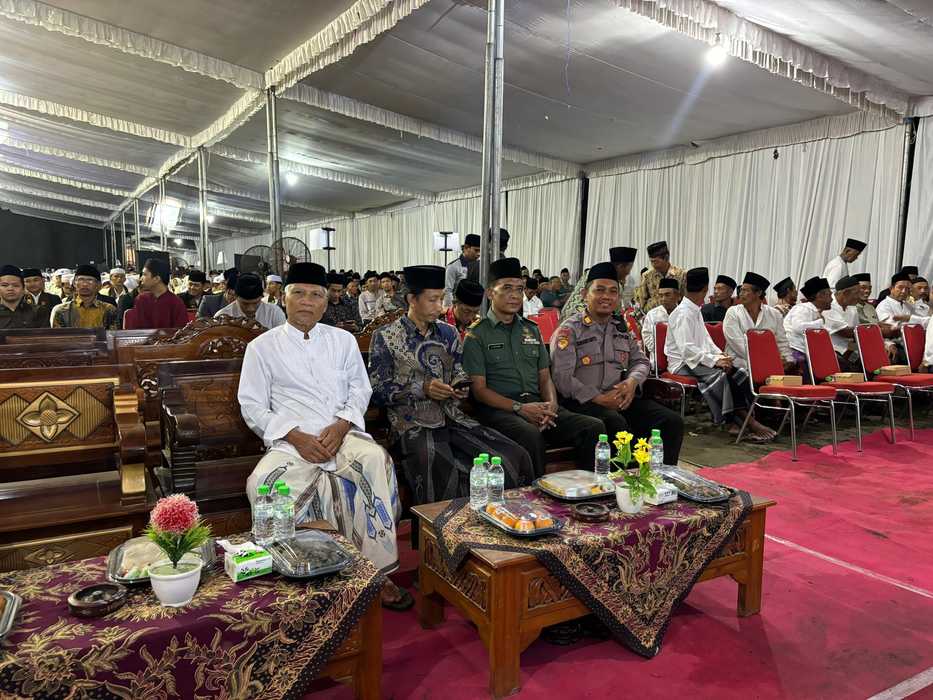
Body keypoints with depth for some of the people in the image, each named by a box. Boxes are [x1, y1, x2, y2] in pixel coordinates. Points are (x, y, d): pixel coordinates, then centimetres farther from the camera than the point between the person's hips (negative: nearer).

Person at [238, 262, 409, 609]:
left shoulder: (343, 340, 16)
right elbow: (252, 406, 4)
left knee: (377, 460, -31)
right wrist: (296, 437, -11)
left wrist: (340, 427, -9)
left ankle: (379, 570, -24)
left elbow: (360, 390, 12)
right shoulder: (262, 346, 9)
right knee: (262, 482, -33)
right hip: (292, 441, -1)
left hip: (343, 435, 1)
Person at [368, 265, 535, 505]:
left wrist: (461, 387, 1)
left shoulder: (448, 333, 17)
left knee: (517, 459, -15)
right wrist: (422, 389, -14)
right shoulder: (385, 337, 2)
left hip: (453, 418, 5)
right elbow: (378, 391, -3)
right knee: (444, 476, -37)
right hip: (414, 424, -5)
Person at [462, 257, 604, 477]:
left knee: (594, 427, -16)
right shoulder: (477, 335, 2)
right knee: (531, 435, -37)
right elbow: (479, 390, -4)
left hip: (537, 404, 6)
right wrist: (519, 408, -16)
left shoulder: (531, 329, 21)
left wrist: (551, 404, -3)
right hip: (498, 408, -5)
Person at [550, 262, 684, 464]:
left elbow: (640, 360, 24)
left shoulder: (622, 328, 20)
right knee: (616, 423, -36)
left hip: (619, 398, 6)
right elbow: (562, 378, -11)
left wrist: (632, 381, 0)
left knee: (672, 421, -12)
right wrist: (598, 398, -17)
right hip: (582, 401, -6)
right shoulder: (569, 330, -2)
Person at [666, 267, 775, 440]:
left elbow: (705, 339, 19)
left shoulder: (695, 311, 15)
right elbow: (686, 349, -24)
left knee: (739, 373, -10)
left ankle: (747, 419, -19)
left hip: (697, 359, 9)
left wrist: (719, 354, 0)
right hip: (682, 363, -9)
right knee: (720, 374, -32)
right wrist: (715, 360, -25)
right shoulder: (683, 313, -16)